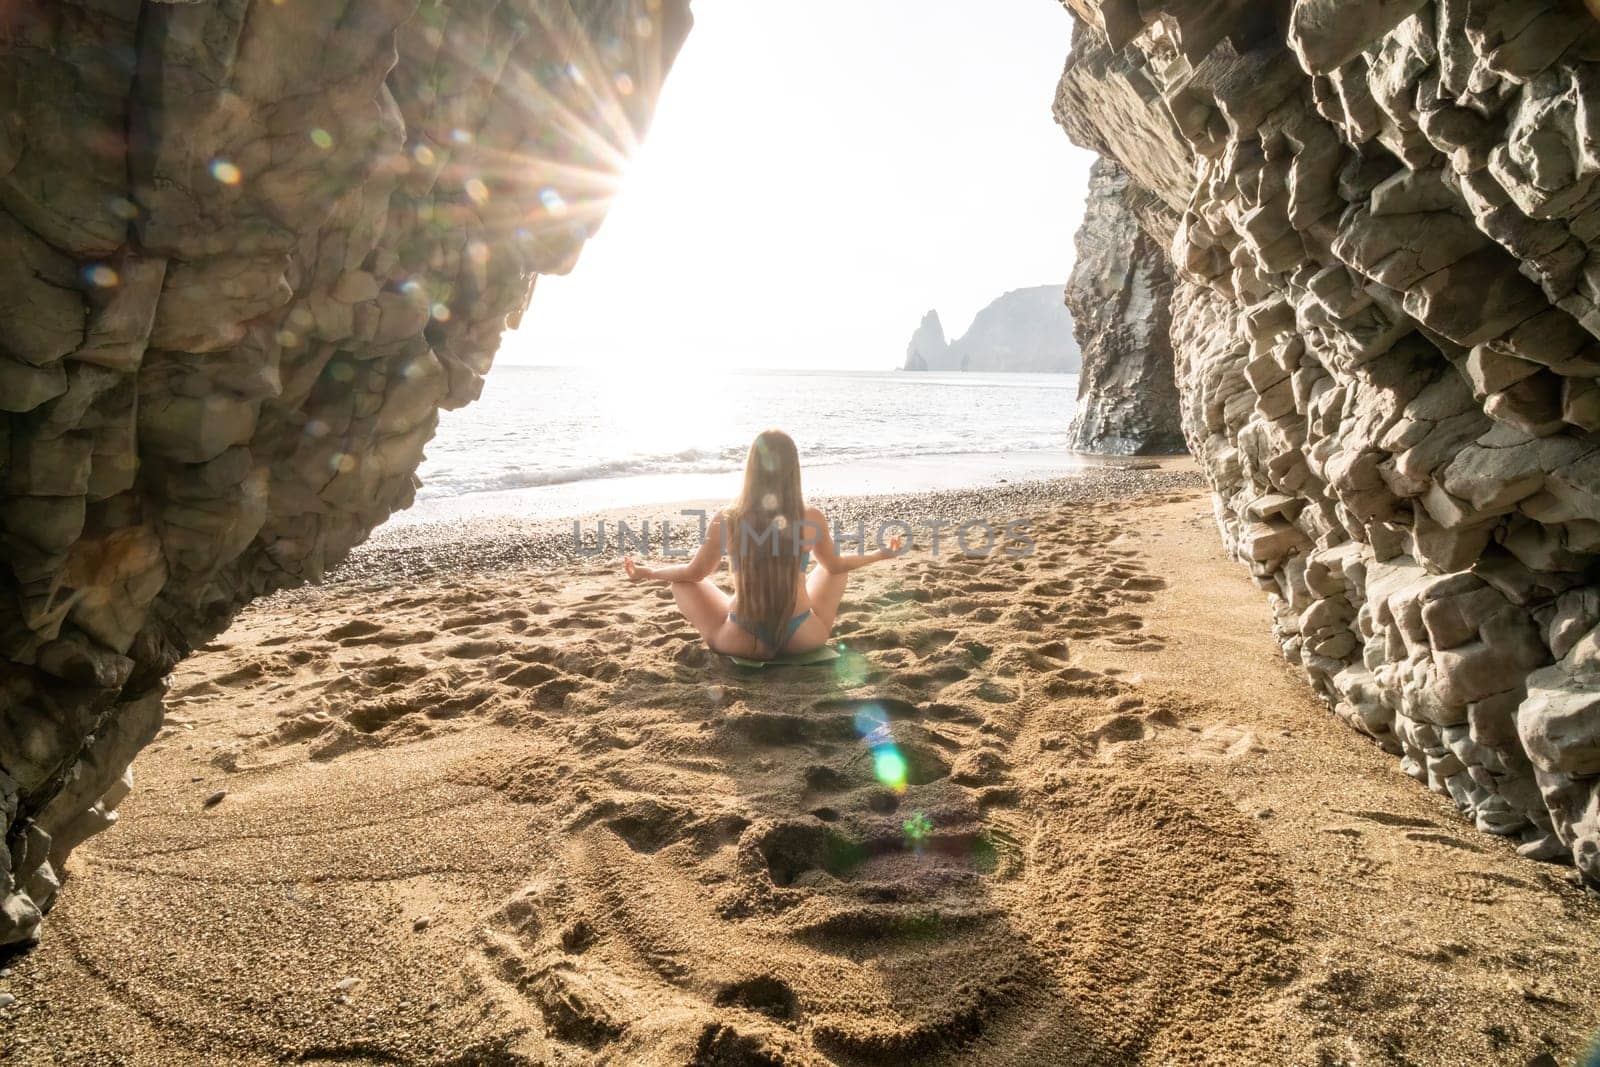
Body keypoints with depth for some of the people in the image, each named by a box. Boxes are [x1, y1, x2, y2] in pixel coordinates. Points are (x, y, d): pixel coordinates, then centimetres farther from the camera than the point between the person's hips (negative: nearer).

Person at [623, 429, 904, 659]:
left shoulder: (726, 520, -12)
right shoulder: (812, 518, -11)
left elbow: (694, 572, 2)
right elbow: (835, 565, 9)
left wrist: (647, 573, 22)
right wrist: (880, 554, 27)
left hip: (744, 643, -1)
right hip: (804, 640, 1)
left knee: (681, 582, 19)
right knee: (836, 566, 26)